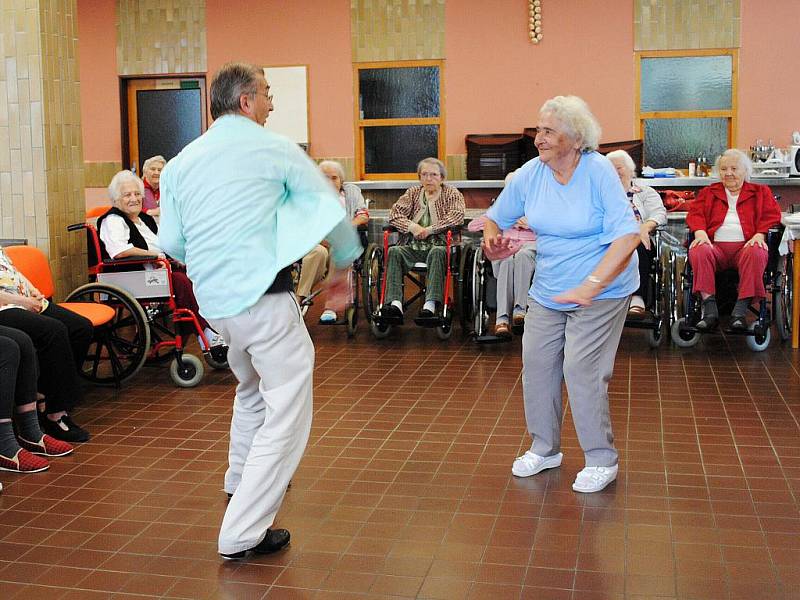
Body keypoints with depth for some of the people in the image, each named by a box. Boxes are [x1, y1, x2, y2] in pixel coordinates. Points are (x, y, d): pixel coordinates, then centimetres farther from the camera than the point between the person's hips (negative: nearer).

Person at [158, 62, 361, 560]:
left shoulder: (181, 163, 11)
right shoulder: (275, 149, -3)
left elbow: (171, 242, 11)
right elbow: (331, 210, 3)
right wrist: (343, 264, 18)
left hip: (213, 301, 8)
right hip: (264, 296, -7)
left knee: (252, 391, 30)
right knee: (287, 414, -2)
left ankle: (242, 482, 49)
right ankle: (243, 534, -3)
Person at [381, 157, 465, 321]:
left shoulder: (452, 194, 13)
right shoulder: (412, 193, 22)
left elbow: (457, 216, -7)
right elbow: (394, 214, 8)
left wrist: (429, 230, -14)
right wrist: (412, 226, -11)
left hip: (437, 245, -3)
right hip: (412, 246, 3)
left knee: (438, 252, -37)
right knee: (394, 251, -27)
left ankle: (431, 305, -48)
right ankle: (395, 303, -41)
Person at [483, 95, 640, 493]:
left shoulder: (599, 172, -19)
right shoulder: (530, 173, -4)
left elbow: (627, 236, -25)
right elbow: (496, 216, 9)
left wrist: (591, 286, -33)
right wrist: (491, 237, -16)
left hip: (601, 292, -6)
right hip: (547, 292, 6)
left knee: (582, 371, -10)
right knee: (536, 363, 7)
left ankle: (601, 460, 8)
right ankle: (545, 448, 26)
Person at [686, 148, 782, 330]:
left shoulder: (761, 192, 24)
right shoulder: (708, 192, 27)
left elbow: (772, 215, 10)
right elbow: (695, 213, 12)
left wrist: (759, 234, -11)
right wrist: (700, 232, -10)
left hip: (746, 245, -1)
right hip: (715, 245, 1)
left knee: (756, 253, -37)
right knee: (698, 251, -34)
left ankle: (740, 310, -38)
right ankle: (710, 309, -38)